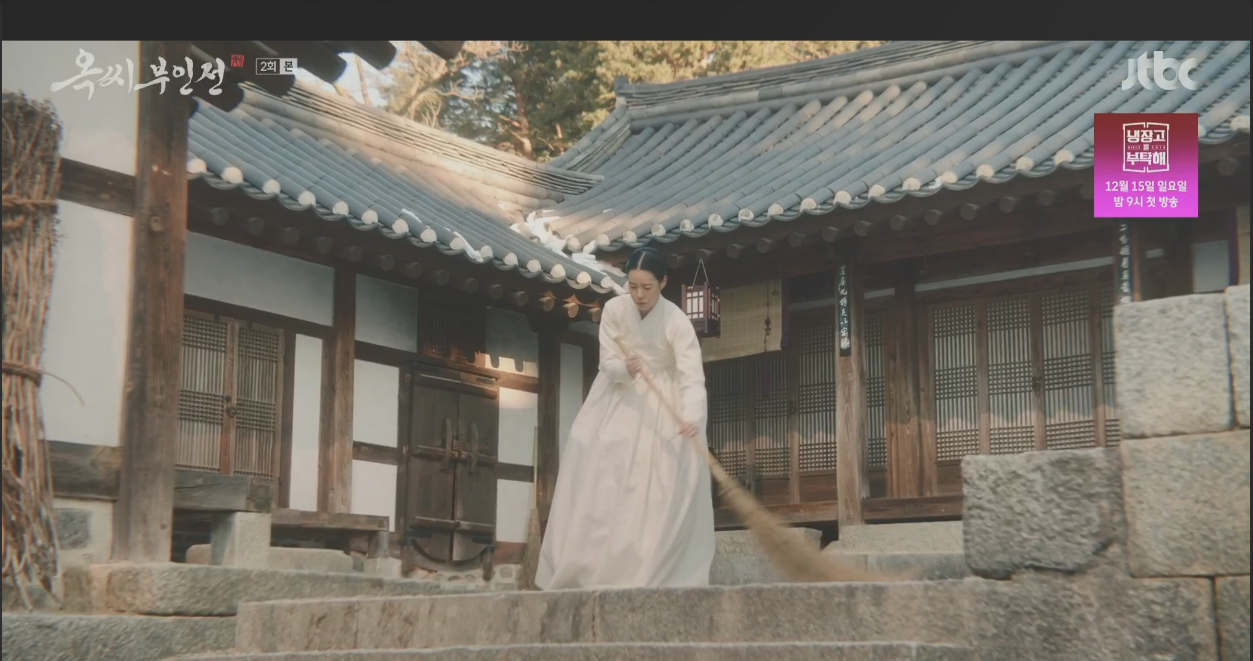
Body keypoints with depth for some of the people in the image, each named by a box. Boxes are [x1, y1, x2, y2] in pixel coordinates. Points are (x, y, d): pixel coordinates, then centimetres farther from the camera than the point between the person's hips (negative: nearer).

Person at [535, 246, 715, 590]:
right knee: (596, 477, 0)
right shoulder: (614, 309, -14)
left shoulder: (678, 323, -23)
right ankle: (580, 568, 7)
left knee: (661, 488, -9)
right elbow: (608, 363, -10)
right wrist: (626, 369, -34)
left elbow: (692, 377, -32)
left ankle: (652, 574, -3)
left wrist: (692, 418, -51)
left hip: (663, 404, -3)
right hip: (619, 398, 3)